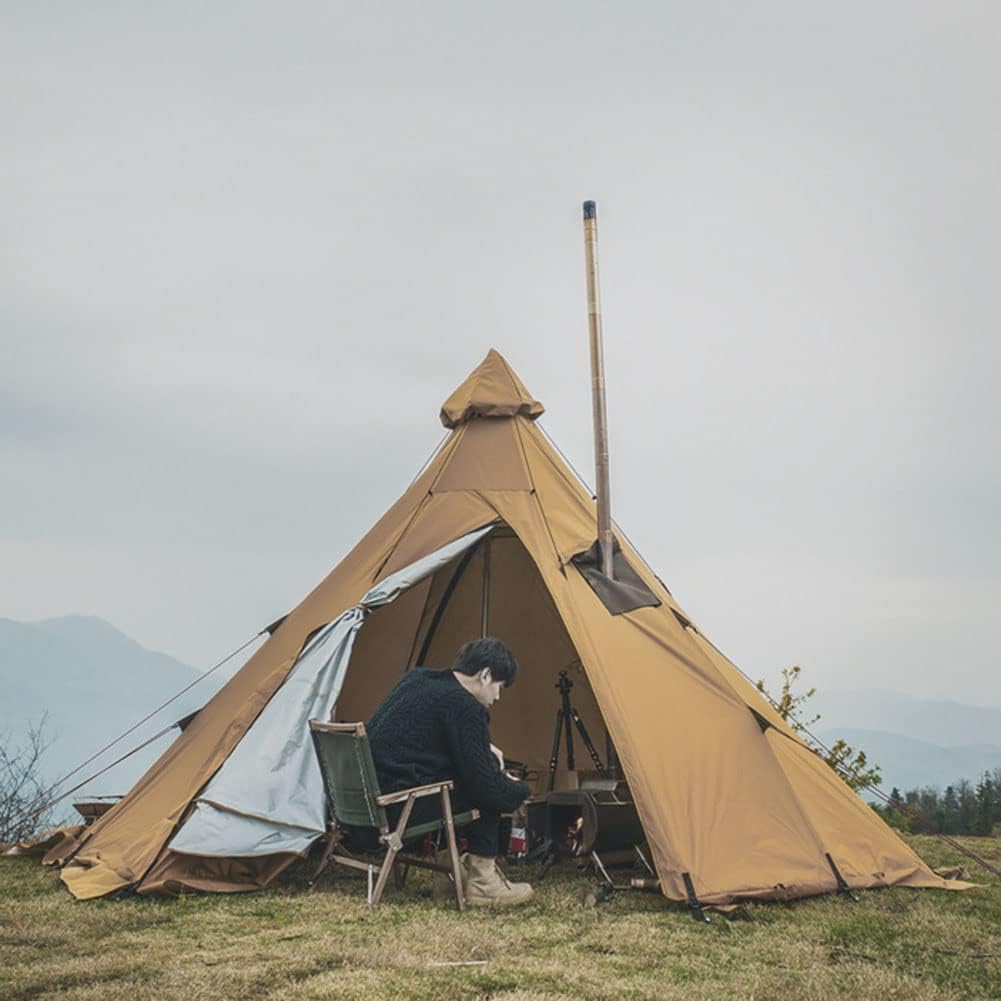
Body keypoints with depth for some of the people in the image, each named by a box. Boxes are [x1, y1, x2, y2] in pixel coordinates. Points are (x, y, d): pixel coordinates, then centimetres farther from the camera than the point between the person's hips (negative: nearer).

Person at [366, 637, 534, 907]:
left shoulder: (416, 678, 14)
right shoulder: (464, 707, -13)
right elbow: (485, 783, -11)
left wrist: (485, 749, 21)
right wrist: (521, 790, 9)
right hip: (397, 807, -9)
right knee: (485, 790, 2)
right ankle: (482, 882, 7)